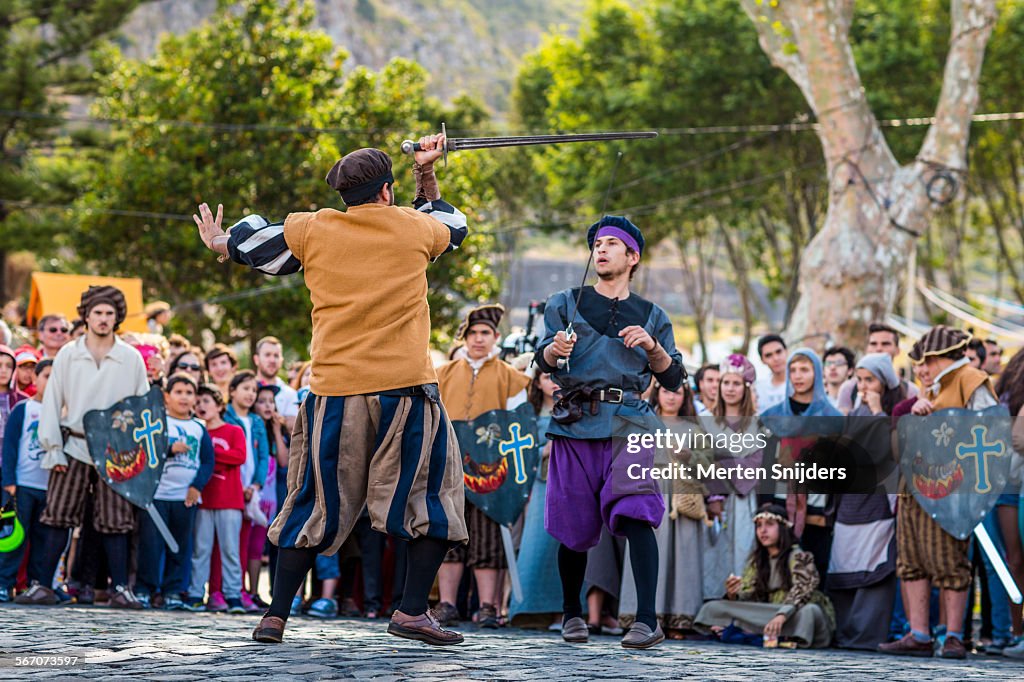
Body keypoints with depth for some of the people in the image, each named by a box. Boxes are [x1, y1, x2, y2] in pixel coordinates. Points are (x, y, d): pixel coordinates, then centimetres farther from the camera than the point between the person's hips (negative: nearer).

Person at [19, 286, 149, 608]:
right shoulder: (68, 355, 4)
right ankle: (43, 586, 0)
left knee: (115, 521, 0)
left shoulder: (131, 358, 4)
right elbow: (52, 401, 4)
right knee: (58, 518, -2)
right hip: (73, 448, 0)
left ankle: (121, 588, 5)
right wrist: (53, 448, -3)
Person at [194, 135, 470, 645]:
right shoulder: (415, 228, 6)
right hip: (406, 387, -2)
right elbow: (452, 225, 29)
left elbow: (249, 245, 23)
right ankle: (412, 611, 0)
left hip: (335, 392, 2)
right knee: (431, 492, 9)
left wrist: (219, 243, 43)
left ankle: (276, 616, 10)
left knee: (317, 502, 11)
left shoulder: (312, 230, 7)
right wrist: (426, 174, 35)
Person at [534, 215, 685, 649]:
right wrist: (554, 350, -20)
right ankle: (571, 613, 24)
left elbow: (673, 380, 13)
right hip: (575, 423, 1)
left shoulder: (652, 317, 19)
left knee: (635, 514, -21)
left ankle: (647, 620, -27)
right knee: (573, 528, 2)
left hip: (628, 422, -1)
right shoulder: (567, 304, 17)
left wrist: (653, 346, -6)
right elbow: (543, 362, 4)